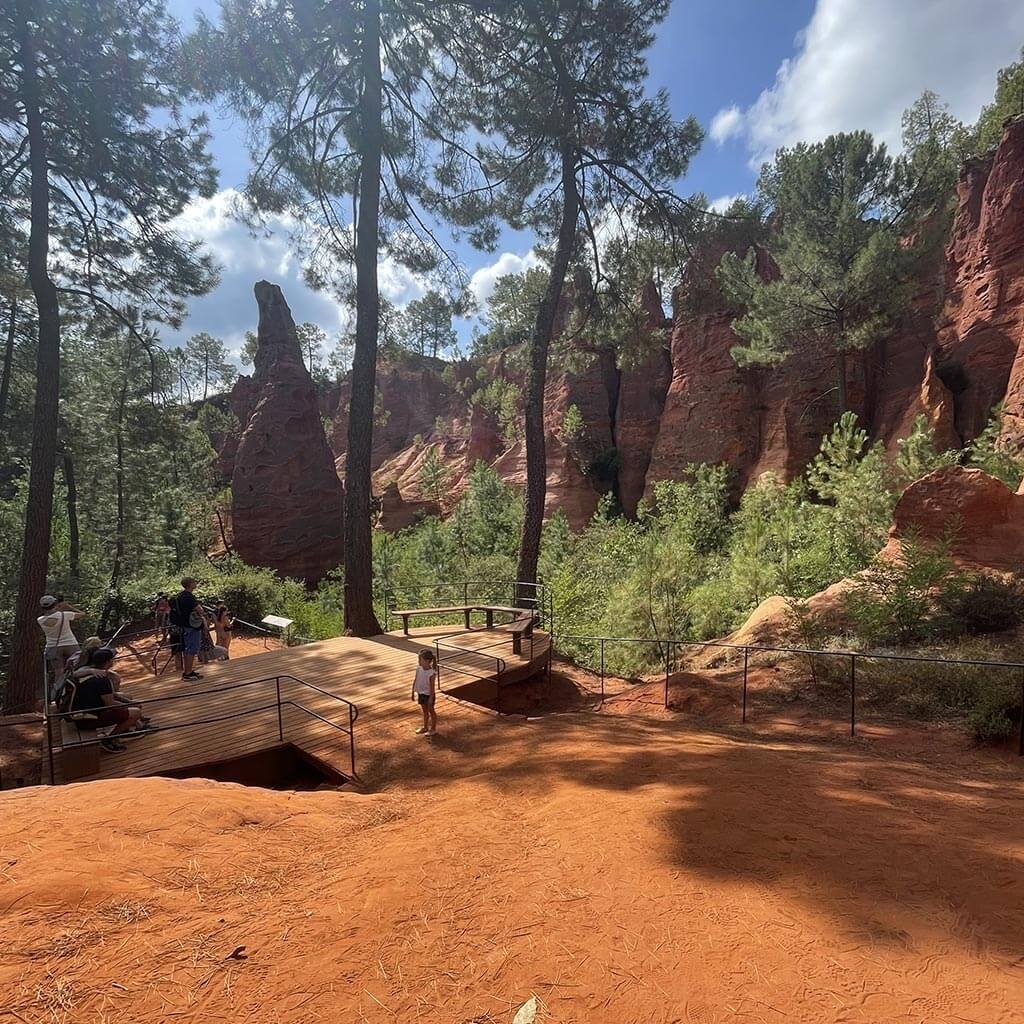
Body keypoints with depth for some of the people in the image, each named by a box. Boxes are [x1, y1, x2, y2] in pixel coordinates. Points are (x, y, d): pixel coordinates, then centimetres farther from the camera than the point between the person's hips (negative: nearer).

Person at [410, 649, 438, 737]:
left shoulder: (432, 673, -26)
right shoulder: (419, 668, -8)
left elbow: (432, 686, -21)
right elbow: (415, 681, 3)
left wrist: (431, 698, -17)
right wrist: (413, 692, 8)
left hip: (428, 695, -6)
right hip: (421, 693, 6)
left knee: (431, 711, 11)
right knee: (424, 711, 22)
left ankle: (433, 729, 26)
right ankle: (425, 727, 38)